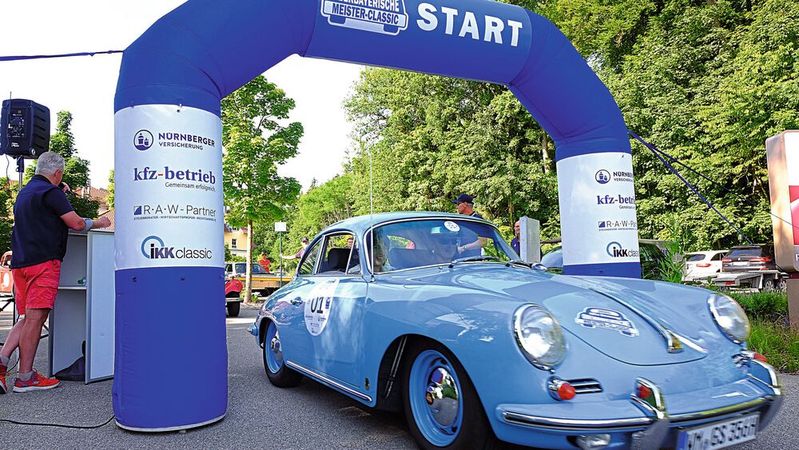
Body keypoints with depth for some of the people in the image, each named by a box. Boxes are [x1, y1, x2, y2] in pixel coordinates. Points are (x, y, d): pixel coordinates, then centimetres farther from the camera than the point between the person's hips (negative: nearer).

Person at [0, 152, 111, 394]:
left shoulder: (24, 192, 21)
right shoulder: (50, 192, -7)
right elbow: (76, 223, -10)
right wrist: (99, 223, 7)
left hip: (20, 263, 9)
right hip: (43, 262, -9)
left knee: (27, 318, 14)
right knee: (35, 318, -5)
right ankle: (25, 377, -2)